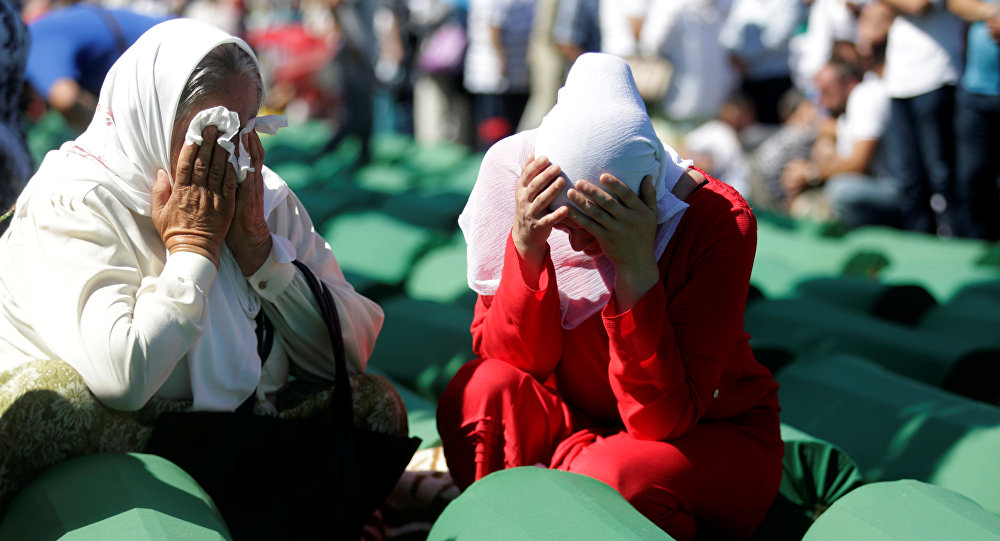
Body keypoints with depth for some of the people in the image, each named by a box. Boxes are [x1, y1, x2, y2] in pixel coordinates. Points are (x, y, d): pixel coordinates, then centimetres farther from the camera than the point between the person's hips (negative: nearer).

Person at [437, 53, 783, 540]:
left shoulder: (719, 221, -23)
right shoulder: (535, 201, -13)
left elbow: (662, 417, -27)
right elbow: (512, 359, -14)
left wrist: (638, 268, -37)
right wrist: (525, 246, -29)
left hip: (710, 440, -3)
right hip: (577, 426, 3)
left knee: (615, 475, -35)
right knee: (480, 389, -25)